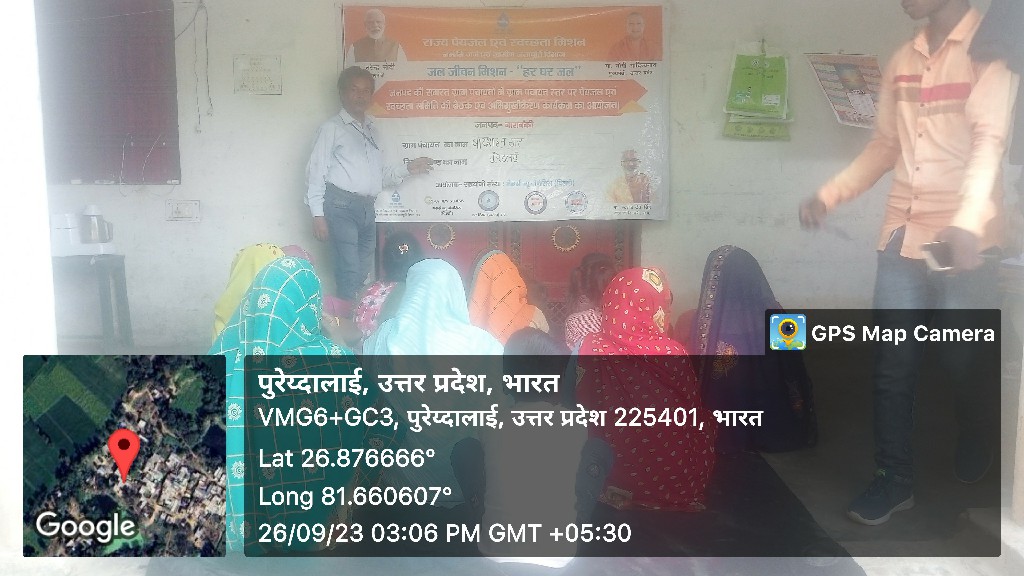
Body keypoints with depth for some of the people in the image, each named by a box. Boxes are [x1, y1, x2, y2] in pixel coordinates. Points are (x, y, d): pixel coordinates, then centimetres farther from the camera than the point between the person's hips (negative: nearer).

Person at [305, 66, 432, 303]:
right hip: (341, 205, -6)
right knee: (349, 274, -14)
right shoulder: (332, 128, 2)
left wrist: (408, 169, 12)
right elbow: (316, 171, -3)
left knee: (364, 273, 9)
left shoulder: (372, 130, 20)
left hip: (367, 209, 6)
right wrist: (318, 215, -10)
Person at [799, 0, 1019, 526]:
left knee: (967, 369, 4)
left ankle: (971, 487, 26)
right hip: (902, 240, 5)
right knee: (892, 367, 4)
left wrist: (967, 224, -33)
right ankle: (894, 479, 17)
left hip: (966, 244, -5)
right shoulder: (901, 61, 13)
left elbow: (990, 142, -18)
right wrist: (828, 195, 12)